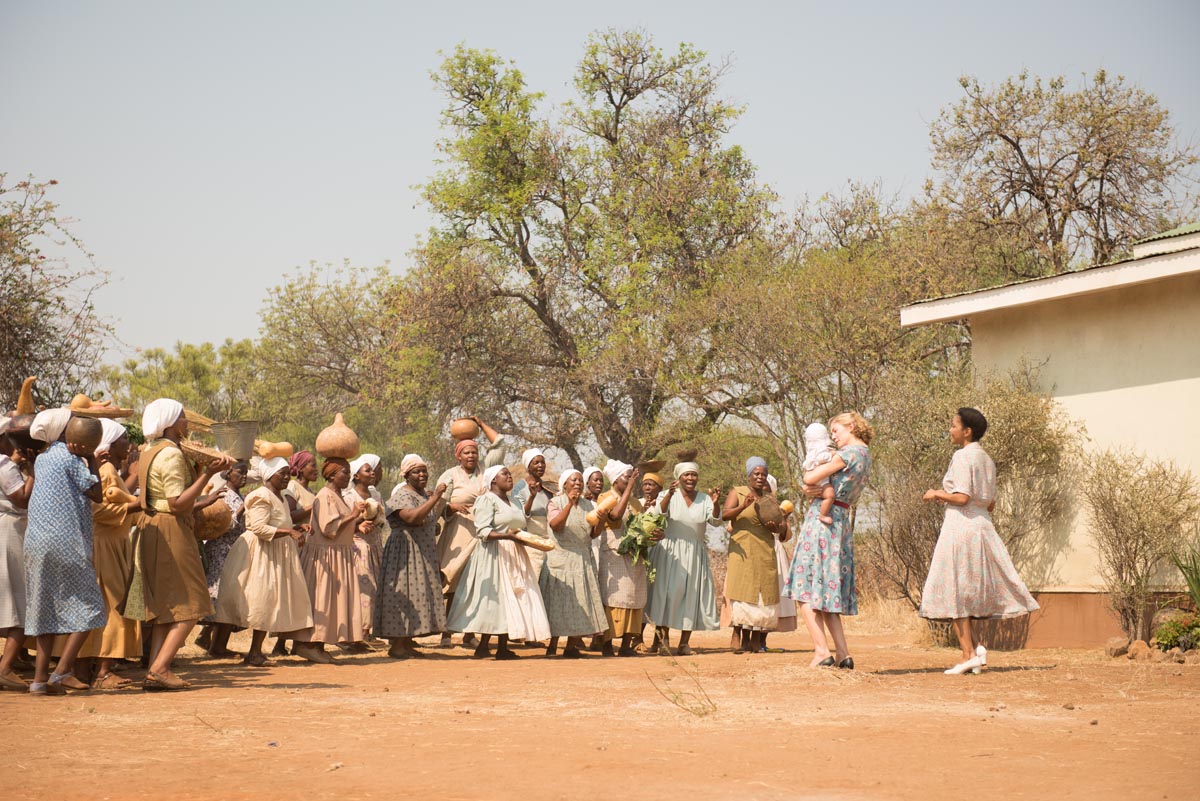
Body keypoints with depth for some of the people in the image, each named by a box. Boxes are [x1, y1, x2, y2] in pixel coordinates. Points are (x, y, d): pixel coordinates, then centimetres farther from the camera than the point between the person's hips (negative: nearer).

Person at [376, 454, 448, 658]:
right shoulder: (401, 495, -12)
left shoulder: (425, 495, 15)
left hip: (425, 554, 9)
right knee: (404, 595, -10)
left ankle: (407, 643, 12)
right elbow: (412, 518, -31)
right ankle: (397, 645, -8)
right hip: (405, 552, -9)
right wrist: (435, 498, -30)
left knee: (418, 594, 8)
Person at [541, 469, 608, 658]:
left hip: (583, 559, 4)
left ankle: (572, 646, 6)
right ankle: (553, 645, -2)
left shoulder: (589, 505, 11)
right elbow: (555, 525, -19)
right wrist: (569, 504, -27)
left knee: (580, 602, 0)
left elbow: (593, 534, 9)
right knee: (559, 600, -6)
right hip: (561, 558, -4)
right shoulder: (555, 503, -1)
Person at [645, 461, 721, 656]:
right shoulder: (670, 496, -3)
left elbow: (715, 521, -7)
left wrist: (715, 503, -26)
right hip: (671, 552, -3)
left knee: (692, 595, 2)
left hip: (696, 554, 3)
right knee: (667, 594, -6)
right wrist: (669, 495, -36)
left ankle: (684, 643, 8)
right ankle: (663, 638, 0)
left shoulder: (704, 499, 4)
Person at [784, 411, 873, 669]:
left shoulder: (850, 452, -11)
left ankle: (822, 652, -14)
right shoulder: (865, 455, 18)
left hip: (823, 519, -9)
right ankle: (843, 655, 6)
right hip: (842, 521, 9)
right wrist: (810, 489, -3)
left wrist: (810, 481, 8)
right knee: (827, 593, 12)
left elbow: (810, 478, -12)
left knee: (806, 590, -7)